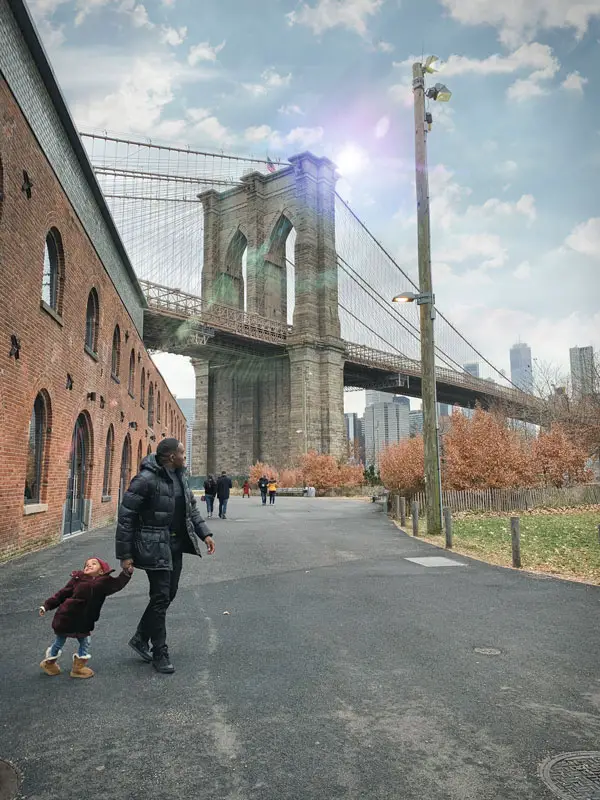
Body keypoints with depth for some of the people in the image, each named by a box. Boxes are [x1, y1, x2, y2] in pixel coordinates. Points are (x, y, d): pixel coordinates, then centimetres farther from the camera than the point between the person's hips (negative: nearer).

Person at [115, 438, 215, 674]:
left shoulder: (180, 477, 7)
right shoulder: (146, 479, -19)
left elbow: (192, 508, 18)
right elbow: (125, 516, -16)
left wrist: (204, 533, 6)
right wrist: (125, 554, -15)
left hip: (177, 544, 8)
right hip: (155, 546, -8)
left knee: (169, 594, 15)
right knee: (160, 597, -1)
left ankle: (140, 639, 33)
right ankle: (160, 654, 15)